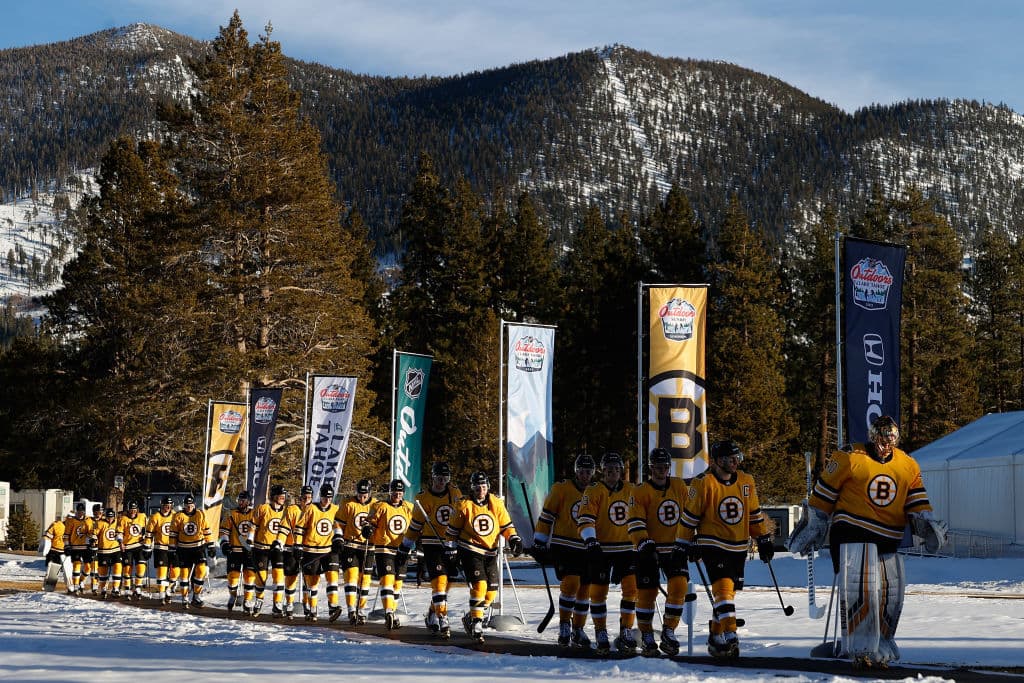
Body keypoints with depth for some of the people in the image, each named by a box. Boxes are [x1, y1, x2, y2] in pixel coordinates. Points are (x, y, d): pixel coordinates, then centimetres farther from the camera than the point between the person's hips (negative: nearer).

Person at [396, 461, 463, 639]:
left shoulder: (455, 493, 2)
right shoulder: (424, 498, -6)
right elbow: (415, 525, 2)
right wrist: (404, 549, 5)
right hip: (432, 544, -4)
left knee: (446, 581, 9)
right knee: (439, 579, -17)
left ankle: (432, 616, 27)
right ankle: (442, 619, -19)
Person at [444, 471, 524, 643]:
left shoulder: (496, 503, 1)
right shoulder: (464, 506, -6)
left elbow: (506, 525, 8)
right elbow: (452, 529, 3)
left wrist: (514, 539, -7)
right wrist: (450, 549, 2)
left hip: (490, 552, 5)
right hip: (470, 550, -4)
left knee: (491, 590, 3)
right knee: (479, 585, -19)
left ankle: (470, 619, 21)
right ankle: (476, 624, -12)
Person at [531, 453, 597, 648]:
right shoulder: (561, 488, -4)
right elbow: (546, 516, -2)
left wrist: (595, 541, 16)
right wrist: (540, 542, -5)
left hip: (585, 549, 5)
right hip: (562, 546, -5)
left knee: (585, 589, 7)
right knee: (570, 583, -20)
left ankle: (578, 630, 20)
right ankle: (564, 624, -5)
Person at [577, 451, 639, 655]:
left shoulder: (631, 490, 9)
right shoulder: (594, 491, -5)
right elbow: (586, 520, -14)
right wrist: (591, 542, -26)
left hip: (626, 548, 3)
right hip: (601, 549, -3)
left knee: (632, 588, -6)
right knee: (598, 591, 0)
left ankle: (625, 633, 3)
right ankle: (601, 634, 13)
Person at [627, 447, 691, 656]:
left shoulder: (680, 487, 6)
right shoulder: (641, 492, -6)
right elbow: (635, 522, -12)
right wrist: (644, 543, -26)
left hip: (675, 548, 3)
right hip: (649, 550, -3)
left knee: (679, 585, -13)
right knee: (647, 593, 0)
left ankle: (668, 632, -1)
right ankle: (646, 636, 15)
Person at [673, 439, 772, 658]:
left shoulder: (746, 482, 5)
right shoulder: (703, 484, -11)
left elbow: (755, 514, 16)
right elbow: (689, 516, -4)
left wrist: (764, 540, 16)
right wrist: (683, 545, -2)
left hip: (738, 548, 5)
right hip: (712, 545, -5)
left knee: (728, 592, 9)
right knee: (724, 589, -19)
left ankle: (715, 639, 21)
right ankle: (730, 636, -24)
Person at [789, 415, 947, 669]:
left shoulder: (908, 466, 10)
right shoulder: (848, 458, -6)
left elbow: (917, 504, 11)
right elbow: (823, 493, 1)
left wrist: (925, 522, -9)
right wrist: (812, 525, 3)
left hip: (887, 541, 6)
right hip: (852, 534, -6)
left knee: (891, 596, 6)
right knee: (860, 588, -19)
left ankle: (880, 649, 20)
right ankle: (862, 650, -12)